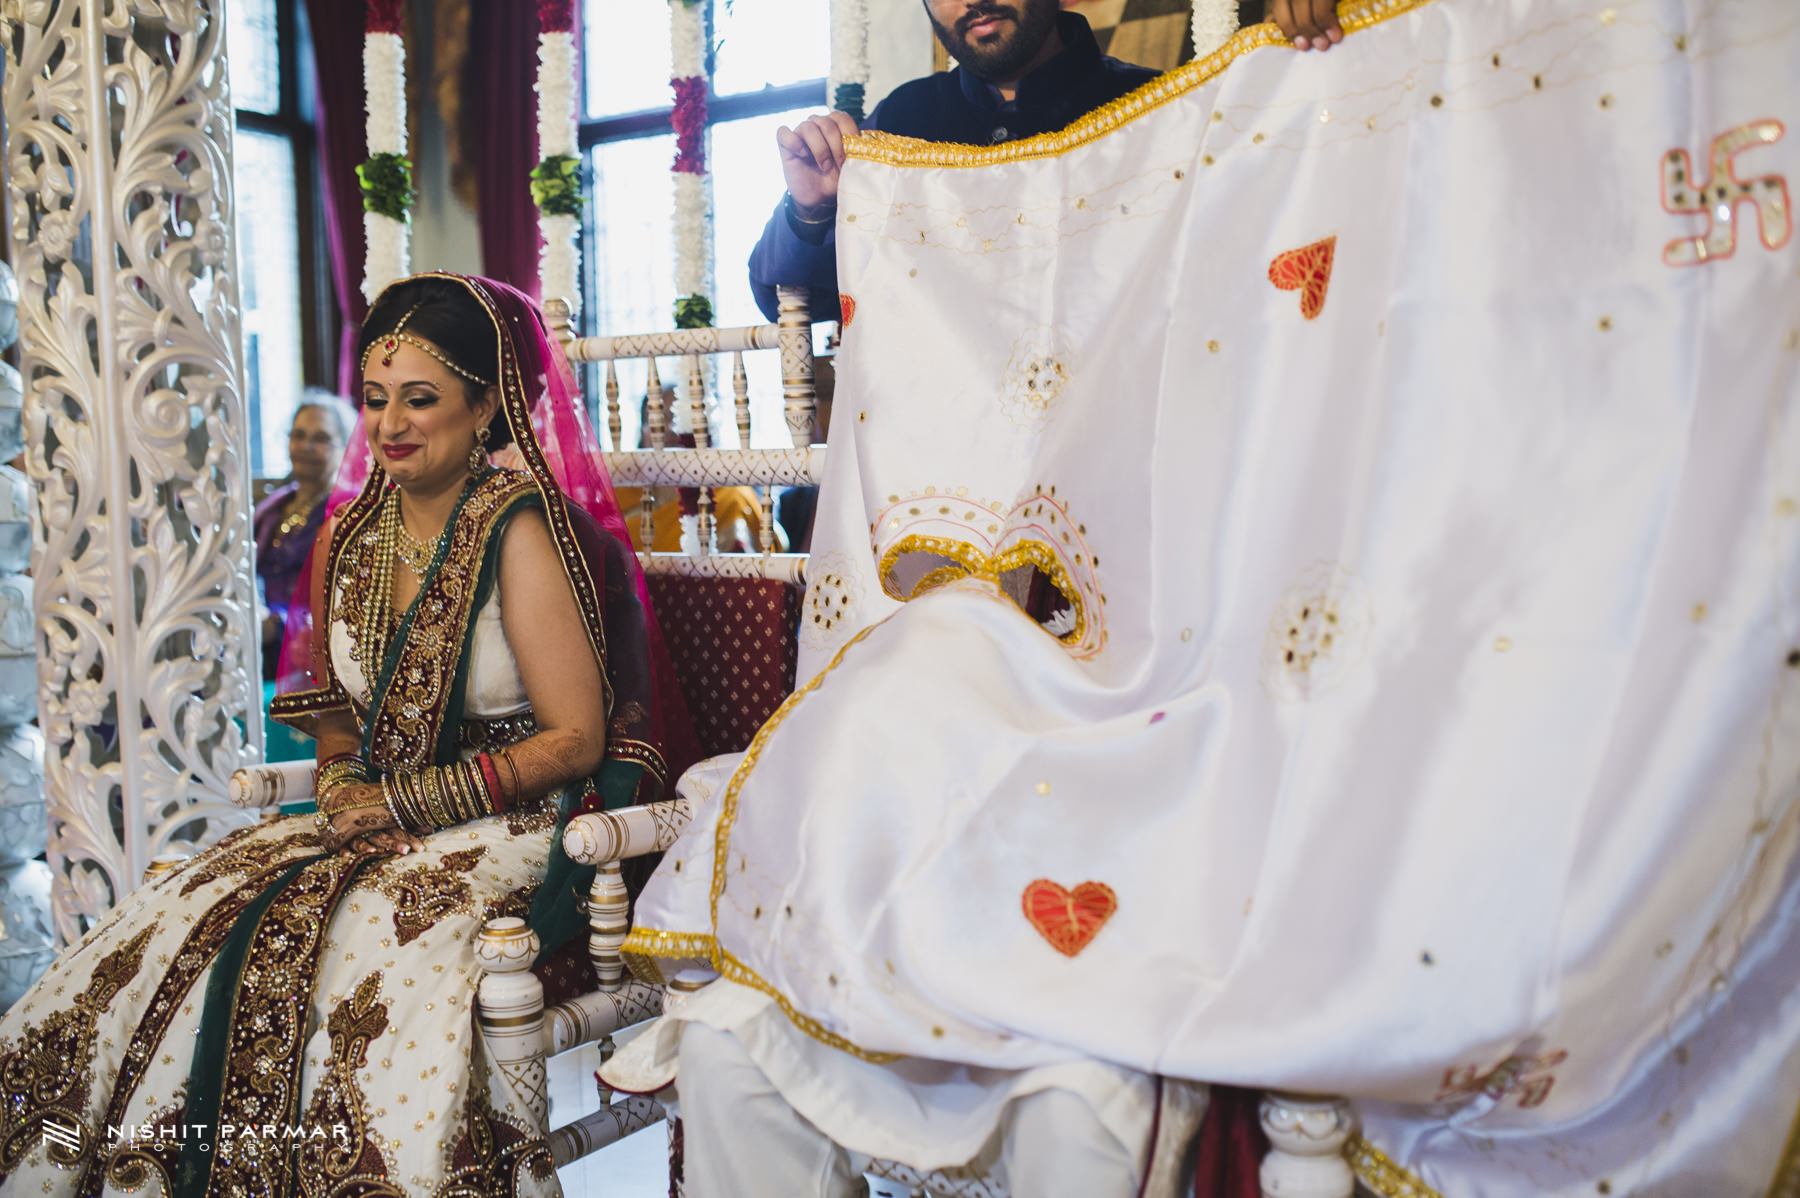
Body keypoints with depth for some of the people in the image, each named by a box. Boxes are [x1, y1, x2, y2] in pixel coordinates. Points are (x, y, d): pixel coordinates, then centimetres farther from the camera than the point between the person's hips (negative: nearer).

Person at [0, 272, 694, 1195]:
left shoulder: (521, 531, -13)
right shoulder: (345, 539, 8)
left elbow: (576, 738, -14)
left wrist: (405, 803, -14)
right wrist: (343, 789, 0)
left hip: (511, 832, -6)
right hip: (377, 822, 7)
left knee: (358, 952, -30)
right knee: (174, 932, -10)